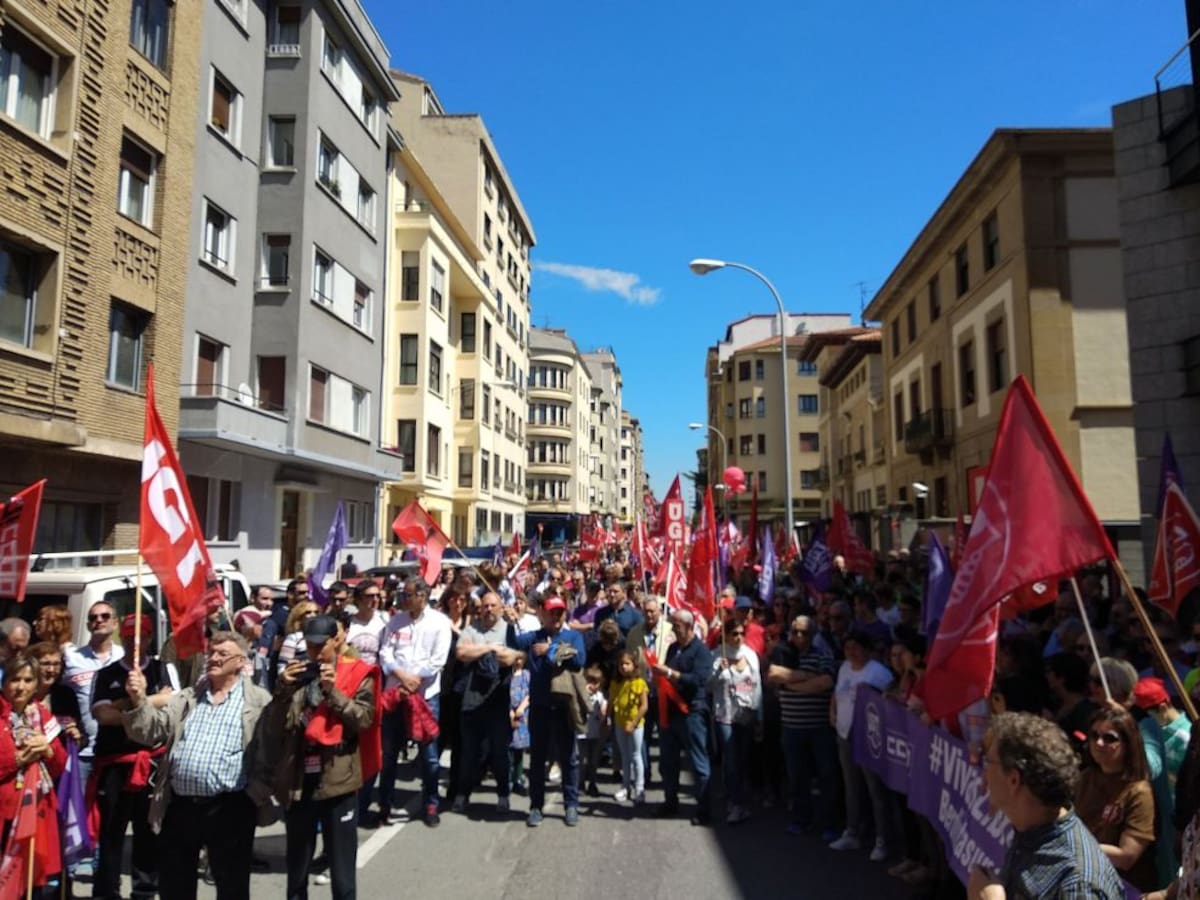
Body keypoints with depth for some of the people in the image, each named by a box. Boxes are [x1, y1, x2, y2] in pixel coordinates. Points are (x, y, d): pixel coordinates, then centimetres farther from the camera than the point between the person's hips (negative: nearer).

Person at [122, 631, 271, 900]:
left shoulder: (258, 701, -2)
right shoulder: (185, 698, 14)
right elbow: (151, 732, 4)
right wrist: (138, 700, -11)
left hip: (229, 808, -4)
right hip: (179, 806, 5)